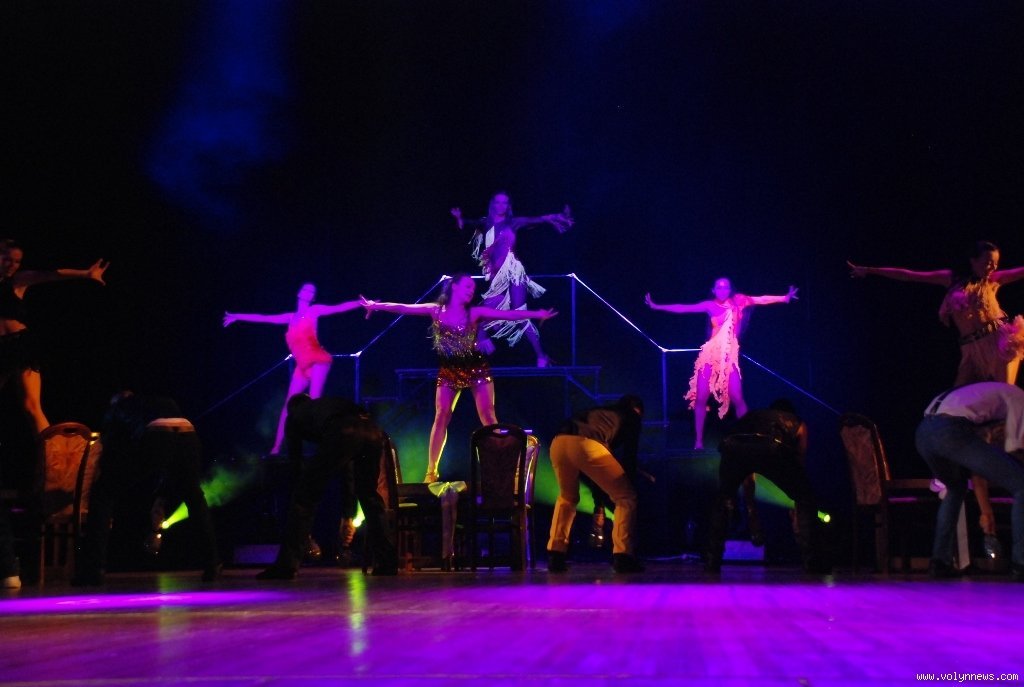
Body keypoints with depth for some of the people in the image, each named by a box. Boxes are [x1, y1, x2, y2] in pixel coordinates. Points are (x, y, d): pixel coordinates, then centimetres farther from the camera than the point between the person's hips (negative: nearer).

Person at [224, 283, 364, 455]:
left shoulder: (314, 311, 3)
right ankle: (276, 447, 3)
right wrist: (237, 317, 30)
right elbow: (264, 318, 24)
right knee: (288, 404, 1)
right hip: (302, 366, 5)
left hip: (318, 361, -5)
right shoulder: (291, 317, 16)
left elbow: (339, 308, -6)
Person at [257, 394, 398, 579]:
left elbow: (295, 464, 29)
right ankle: (387, 562, 20)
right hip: (373, 432, 5)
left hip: (341, 435, -5)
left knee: (304, 496, 4)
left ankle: (287, 564, -2)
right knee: (369, 497, 24)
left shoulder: (294, 416, 32)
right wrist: (348, 514, 48)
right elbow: (347, 463, 45)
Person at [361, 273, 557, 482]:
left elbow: (507, 314, -12)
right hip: (448, 370, 0)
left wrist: (537, 314, -22)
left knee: (487, 415, -5)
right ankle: (431, 471, 5)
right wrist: (376, 306, -8)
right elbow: (404, 308, -4)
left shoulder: (475, 312, -3)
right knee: (441, 416, -3)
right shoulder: (436, 310, -2)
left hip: (476, 368, 0)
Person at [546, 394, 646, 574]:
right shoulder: (632, 417, 28)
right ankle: (622, 556, 2)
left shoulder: (596, 412, 41)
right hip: (587, 445, -5)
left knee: (567, 497, 30)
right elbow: (629, 455, 23)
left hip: (558, 442, 6)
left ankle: (555, 555, 21)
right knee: (626, 497, 11)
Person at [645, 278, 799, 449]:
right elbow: (683, 309, 4)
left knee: (737, 398, -10)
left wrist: (785, 298, -10)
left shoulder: (738, 301, 4)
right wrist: (657, 307, 4)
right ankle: (698, 441, 5)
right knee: (700, 398, -3)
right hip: (710, 354, 1)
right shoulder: (710, 306, 3)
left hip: (730, 356, -1)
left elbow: (761, 299, -1)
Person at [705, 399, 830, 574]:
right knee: (804, 498, 20)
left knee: (724, 499, 29)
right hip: (772, 448, -3)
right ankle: (812, 562, 15)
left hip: (732, 445, 3)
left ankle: (712, 561, 22)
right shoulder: (798, 424, 38)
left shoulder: (751, 415, 45)